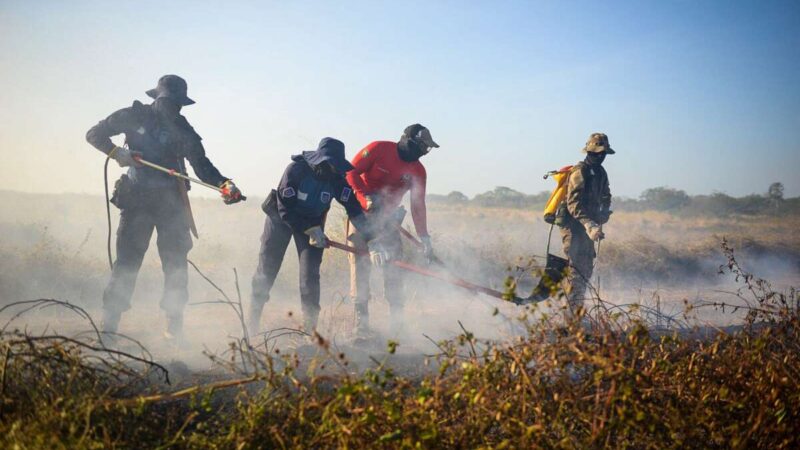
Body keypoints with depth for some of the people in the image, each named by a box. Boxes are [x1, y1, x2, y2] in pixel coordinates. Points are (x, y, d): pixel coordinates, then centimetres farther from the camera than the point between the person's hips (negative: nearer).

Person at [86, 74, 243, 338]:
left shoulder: (182, 128, 5)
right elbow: (94, 134, 5)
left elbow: (201, 165, -1)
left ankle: (174, 325, 6)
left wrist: (224, 184, -19)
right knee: (127, 260, -5)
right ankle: (110, 323, 0)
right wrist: (116, 152, -14)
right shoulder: (134, 116, 1)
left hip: (171, 202, 2)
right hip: (136, 199, -2)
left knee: (176, 262, -1)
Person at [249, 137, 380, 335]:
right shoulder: (295, 170, -29)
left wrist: (372, 241, -32)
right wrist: (310, 230, -28)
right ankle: (252, 321, 15)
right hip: (281, 217, -2)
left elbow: (355, 209, -23)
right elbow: (285, 209, -26)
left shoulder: (337, 178, -19)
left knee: (310, 274, -10)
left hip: (313, 222, 2)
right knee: (267, 269, 1)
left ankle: (310, 326, -2)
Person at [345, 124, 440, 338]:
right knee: (360, 260, -8)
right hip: (361, 211, -4)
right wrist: (367, 197, -23)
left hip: (387, 216, 4)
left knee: (393, 261, -4)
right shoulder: (379, 149, -14)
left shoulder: (417, 171, -1)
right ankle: (361, 319, -4)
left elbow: (418, 205, 1)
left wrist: (424, 237, -4)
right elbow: (351, 172, -12)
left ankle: (397, 318, 2)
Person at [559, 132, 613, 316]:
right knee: (576, 269, -12)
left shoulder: (600, 173, 11)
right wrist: (590, 225, -35)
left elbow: (606, 197, 25)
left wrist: (603, 216, 6)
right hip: (573, 226, -9)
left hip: (587, 227, 9)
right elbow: (573, 204, -25)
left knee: (587, 269, 11)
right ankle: (574, 313, -11)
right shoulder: (579, 173, -16)